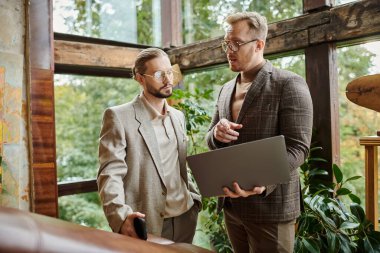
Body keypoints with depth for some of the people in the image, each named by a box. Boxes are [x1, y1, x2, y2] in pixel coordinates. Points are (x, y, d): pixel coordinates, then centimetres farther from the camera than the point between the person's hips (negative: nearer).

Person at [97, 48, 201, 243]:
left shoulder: (178, 116, 10)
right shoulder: (119, 116, -9)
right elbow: (110, 173, -16)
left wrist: (194, 197, 8)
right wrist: (120, 216, -29)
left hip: (185, 219, 6)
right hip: (145, 225, -5)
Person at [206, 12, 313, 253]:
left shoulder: (289, 84, -10)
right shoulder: (226, 89, 10)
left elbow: (297, 147, -17)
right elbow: (211, 140, 14)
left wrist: (262, 182, -33)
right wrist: (216, 134, -10)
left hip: (269, 205, -6)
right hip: (231, 203, 6)